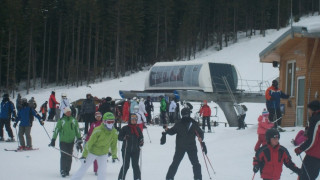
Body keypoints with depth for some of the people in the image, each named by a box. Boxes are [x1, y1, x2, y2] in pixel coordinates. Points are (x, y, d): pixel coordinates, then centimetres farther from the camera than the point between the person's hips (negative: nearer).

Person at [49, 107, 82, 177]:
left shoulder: (74, 120, 7)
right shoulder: (61, 120, -4)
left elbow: (77, 130, 15)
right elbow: (56, 130, -2)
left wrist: (79, 140, 14)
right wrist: (53, 140, -4)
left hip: (71, 141, 3)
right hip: (63, 140, -3)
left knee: (69, 156, 5)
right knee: (64, 156, -9)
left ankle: (67, 170, 16)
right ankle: (62, 170, -2)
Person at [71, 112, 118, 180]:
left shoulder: (114, 132, -13)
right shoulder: (98, 130, -27)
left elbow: (113, 144, 3)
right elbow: (90, 143, -21)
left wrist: (114, 155, 10)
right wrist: (85, 154, -18)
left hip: (103, 154, 3)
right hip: (92, 152, -3)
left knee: (102, 172, -6)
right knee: (83, 169, 5)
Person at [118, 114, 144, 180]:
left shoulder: (138, 129, 10)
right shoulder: (125, 128, -1)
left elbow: (141, 137, 17)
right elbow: (119, 137, -1)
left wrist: (141, 142, -3)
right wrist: (124, 137, -21)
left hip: (135, 150, 3)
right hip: (126, 150, -3)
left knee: (135, 165, 6)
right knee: (125, 165, -2)